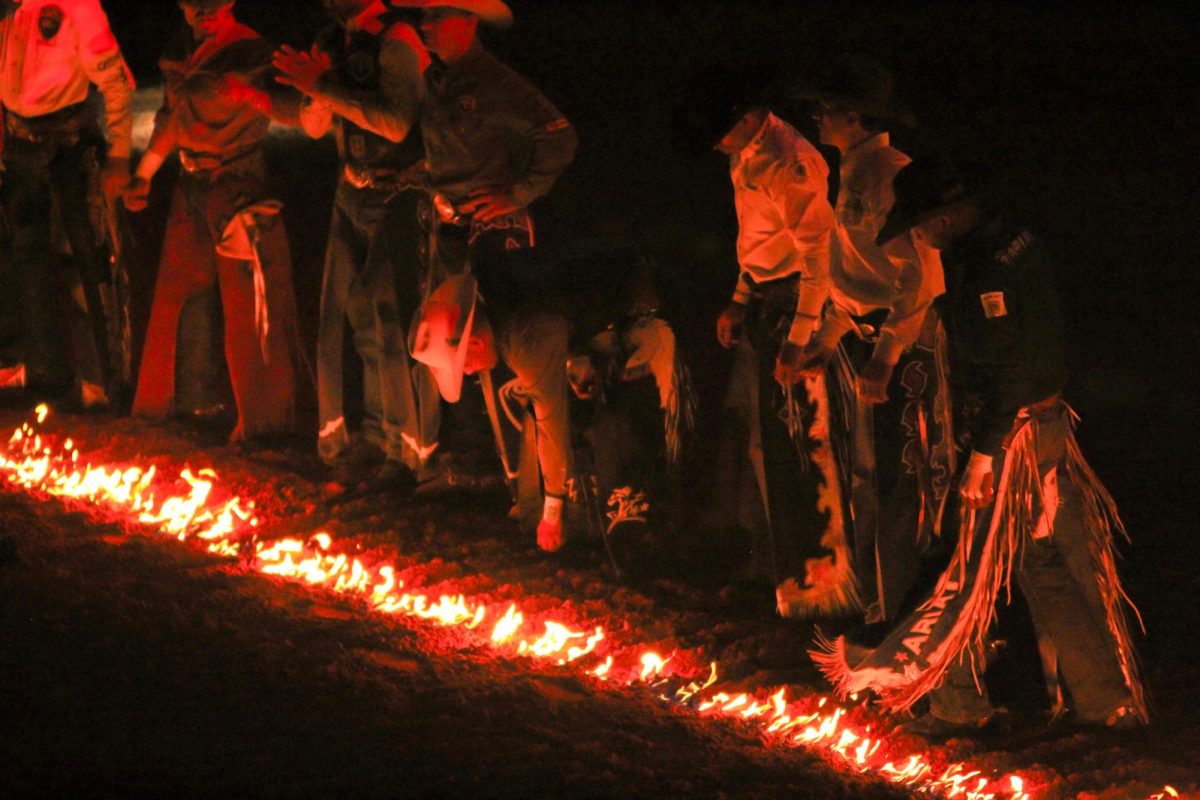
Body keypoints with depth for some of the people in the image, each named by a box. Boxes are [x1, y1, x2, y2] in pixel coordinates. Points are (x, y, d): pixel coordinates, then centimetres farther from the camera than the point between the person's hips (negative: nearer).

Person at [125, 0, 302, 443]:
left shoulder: (248, 55, -16)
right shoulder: (179, 52, 8)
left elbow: (293, 109, -27)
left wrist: (252, 95, -47)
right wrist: (144, 175, 26)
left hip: (239, 188, -8)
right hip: (192, 188, 8)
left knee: (246, 305, -7)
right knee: (180, 292, 16)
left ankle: (262, 418, 1)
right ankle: (191, 394, 32)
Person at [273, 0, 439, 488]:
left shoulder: (395, 43, -14)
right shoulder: (334, 45, 11)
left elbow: (396, 123, -26)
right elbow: (315, 126, 16)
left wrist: (326, 88, -24)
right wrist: (316, 95, -6)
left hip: (400, 196, -8)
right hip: (354, 195, 8)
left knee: (396, 324, -11)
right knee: (361, 319, 7)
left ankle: (414, 453, -7)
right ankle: (376, 440, 15)